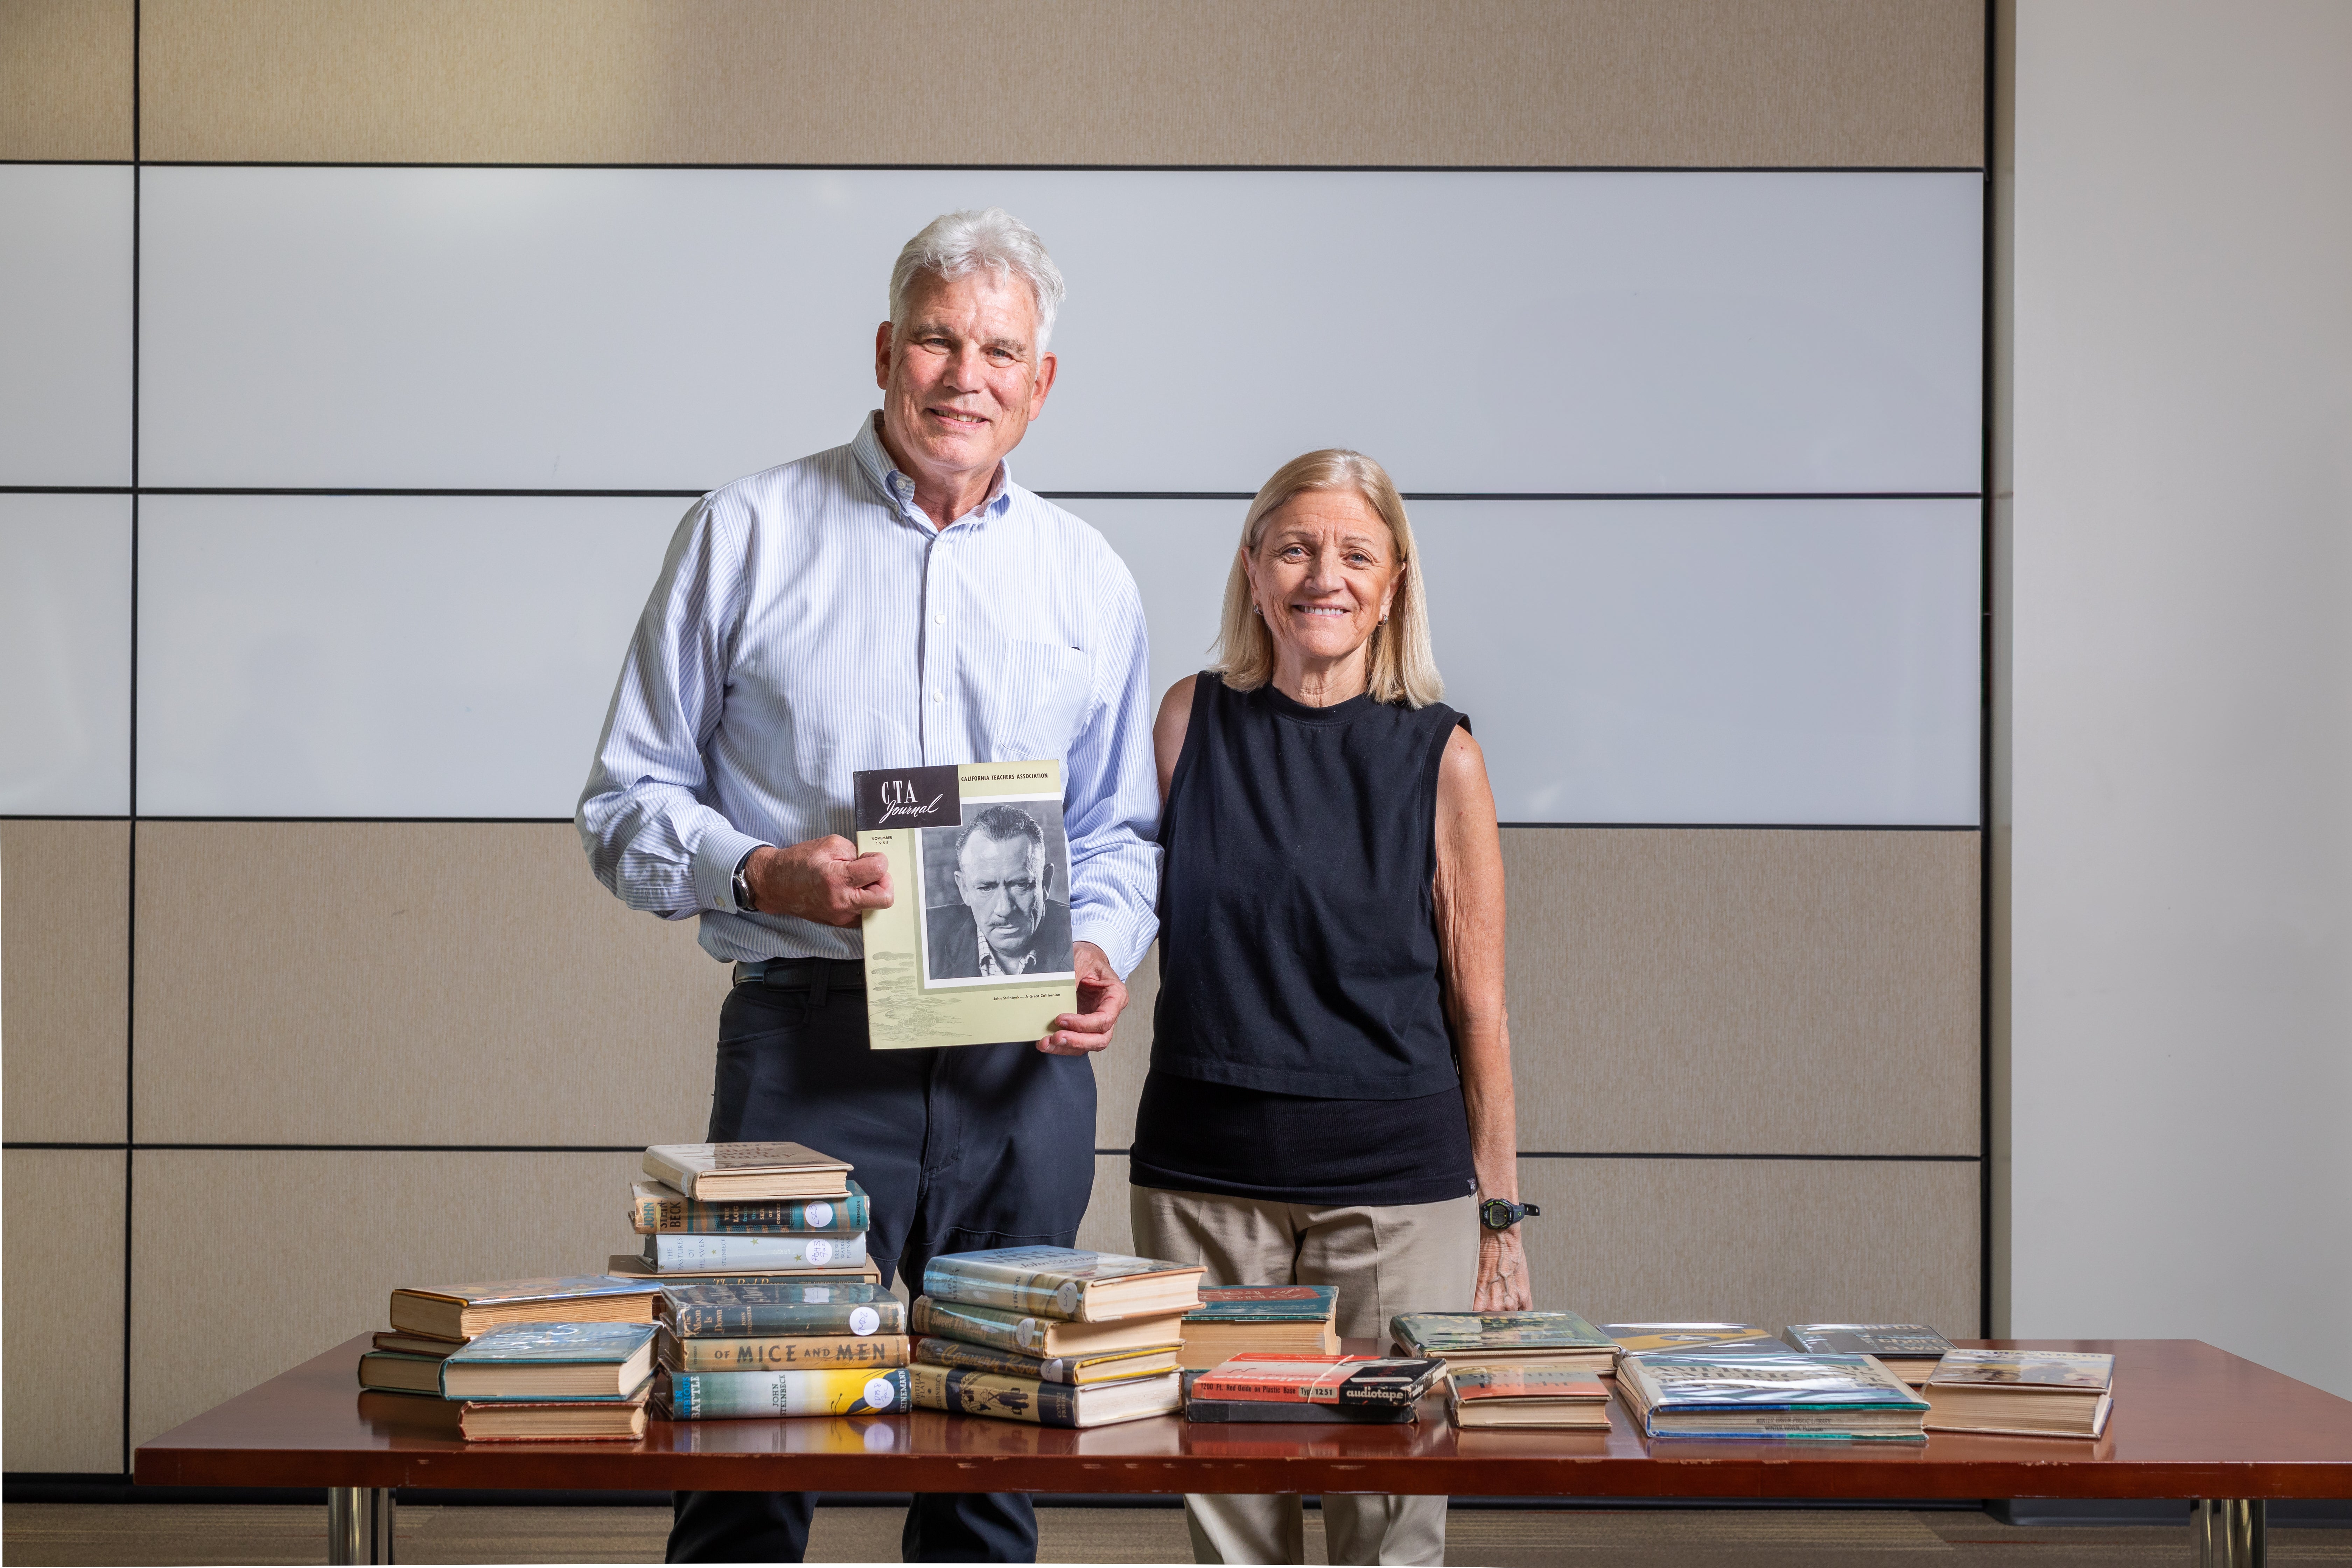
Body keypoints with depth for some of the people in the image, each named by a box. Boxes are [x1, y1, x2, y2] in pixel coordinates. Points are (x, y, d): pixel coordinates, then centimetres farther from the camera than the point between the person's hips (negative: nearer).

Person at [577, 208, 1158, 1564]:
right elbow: (629, 803, 4)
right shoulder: (748, 535, 4)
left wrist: (1102, 951, -1)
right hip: (809, 1040, -3)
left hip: (1023, 1062, 3)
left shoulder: (1090, 582, 13)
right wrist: (764, 877, -14)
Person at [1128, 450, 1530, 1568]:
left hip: (1395, 1178, -1)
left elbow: (1478, 1007, 3)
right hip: (1205, 1170, 2)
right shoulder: (1193, 719, 5)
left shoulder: (1441, 757, 1)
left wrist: (1500, 1213, 2)